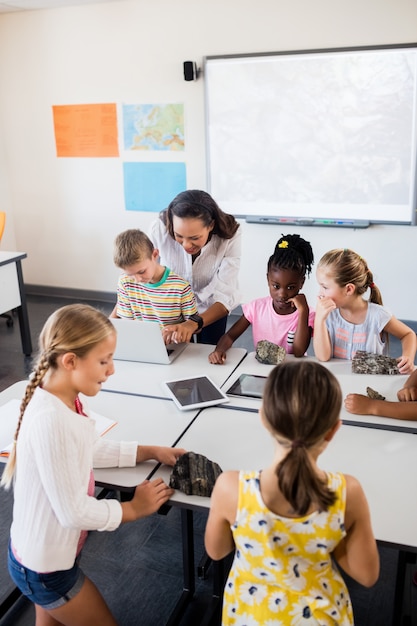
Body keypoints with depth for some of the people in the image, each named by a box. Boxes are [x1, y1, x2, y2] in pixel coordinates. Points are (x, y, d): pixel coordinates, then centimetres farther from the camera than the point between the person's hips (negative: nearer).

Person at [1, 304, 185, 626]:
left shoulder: (65, 400, -8)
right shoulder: (50, 421, -37)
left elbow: (93, 448, 9)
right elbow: (73, 511, -30)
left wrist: (152, 451, 4)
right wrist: (133, 508, -15)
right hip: (44, 569, -8)